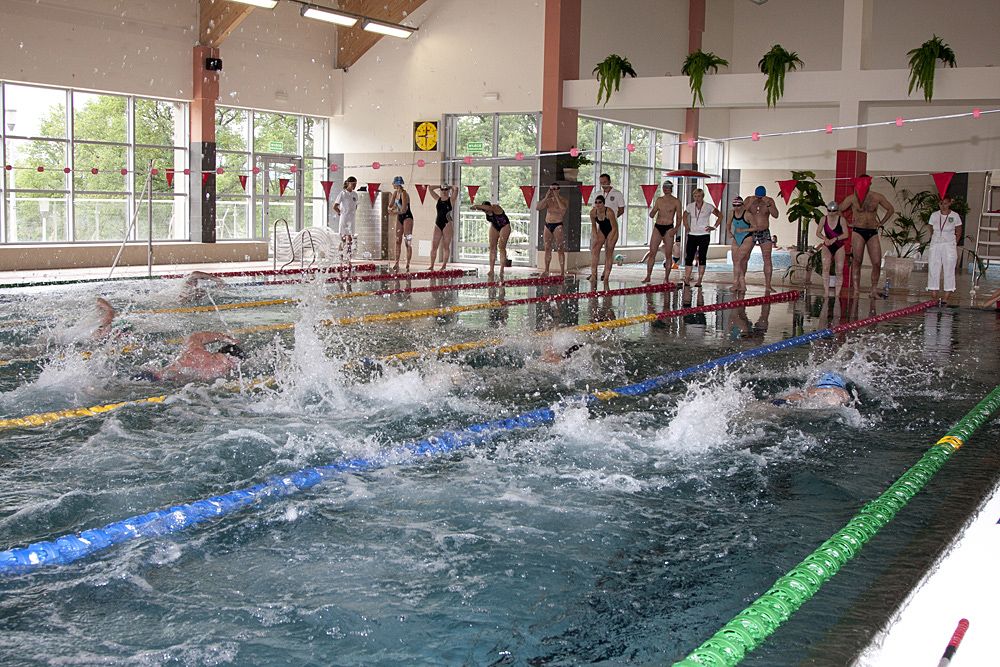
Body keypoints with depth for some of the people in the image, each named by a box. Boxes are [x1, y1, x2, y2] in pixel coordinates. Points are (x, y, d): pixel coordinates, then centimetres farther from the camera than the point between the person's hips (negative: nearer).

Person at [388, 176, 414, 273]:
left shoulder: (404, 194, -19)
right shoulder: (395, 192, 7)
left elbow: (403, 210, -22)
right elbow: (390, 205, 13)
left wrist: (393, 211, -8)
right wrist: (391, 208, -10)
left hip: (407, 217, -9)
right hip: (399, 218, 9)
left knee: (408, 242, -8)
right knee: (398, 241, 7)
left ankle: (408, 264, -8)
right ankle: (397, 263, 10)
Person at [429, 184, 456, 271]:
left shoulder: (451, 200, 1)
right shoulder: (438, 199, 13)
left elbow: (456, 190, -13)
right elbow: (430, 189, 12)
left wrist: (450, 188, 5)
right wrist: (440, 187, 13)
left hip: (447, 224, -4)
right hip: (438, 224, 4)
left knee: (446, 246, -2)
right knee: (434, 246, -1)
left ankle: (444, 266, -1)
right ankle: (431, 266, 0)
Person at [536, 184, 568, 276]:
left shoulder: (563, 200, -2)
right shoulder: (548, 200, 11)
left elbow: (564, 208, -23)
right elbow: (538, 207, -1)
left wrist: (556, 197, -18)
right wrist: (546, 197, -8)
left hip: (558, 225, -5)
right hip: (548, 225, 5)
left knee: (560, 249, -9)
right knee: (547, 248, 6)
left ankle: (562, 271, -8)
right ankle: (546, 270, 12)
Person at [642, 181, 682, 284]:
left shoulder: (676, 201, 1)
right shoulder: (659, 200, 11)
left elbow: (678, 217, 0)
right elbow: (651, 215, 12)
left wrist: (675, 229, -14)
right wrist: (653, 211, -12)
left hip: (669, 228, -3)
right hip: (657, 227, 3)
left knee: (668, 255, -1)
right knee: (652, 253, -1)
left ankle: (666, 278, 5)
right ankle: (648, 276, 4)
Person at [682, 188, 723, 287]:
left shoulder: (708, 207, -3)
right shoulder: (690, 206, 5)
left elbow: (720, 216, 5)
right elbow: (685, 216, 24)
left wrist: (714, 227, -3)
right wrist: (686, 227, 12)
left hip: (704, 235, -3)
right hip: (692, 235, 3)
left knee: (702, 258, -1)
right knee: (689, 257, -5)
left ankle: (699, 281, 1)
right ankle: (686, 280, -3)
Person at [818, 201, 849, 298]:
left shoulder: (841, 220, -7)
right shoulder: (824, 219, -2)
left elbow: (846, 234, -10)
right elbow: (818, 232, 2)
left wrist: (835, 239, -22)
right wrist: (825, 238, -17)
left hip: (839, 247, -1)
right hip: (827, 246, 1)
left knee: (839, 270, -3)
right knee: (826, 268, -16)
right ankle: (826, 291, -18)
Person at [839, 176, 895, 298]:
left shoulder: (877, 197, 6)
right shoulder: (852, 198, 1)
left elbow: (891, 209, 19)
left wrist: (881, 223, 13)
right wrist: (847, 223, 5)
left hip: (873, 233, 2)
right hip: (858, 232, -2)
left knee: (877, 263, -6)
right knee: (857, 261, -10)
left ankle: (874, 290, 4)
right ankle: (856, 290, -10)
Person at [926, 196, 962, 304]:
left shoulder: (955, 216, -1)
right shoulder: (934, 215, 6)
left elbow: (959, 232, 7)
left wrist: (954, 244, 0)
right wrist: (934, 240, 7)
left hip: (949, 246, -3)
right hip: (935, 245, 3)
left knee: (949, 271, -3)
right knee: (933, 270, 0)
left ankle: (946, 298, 0)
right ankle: (935, 298, 6)